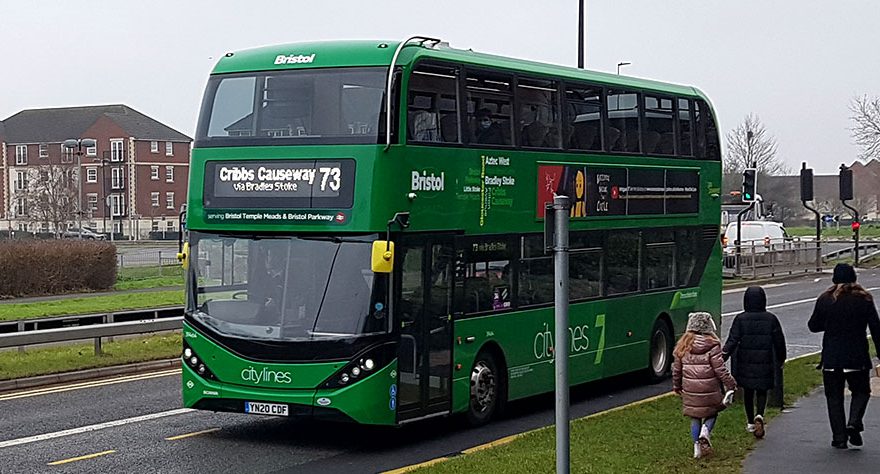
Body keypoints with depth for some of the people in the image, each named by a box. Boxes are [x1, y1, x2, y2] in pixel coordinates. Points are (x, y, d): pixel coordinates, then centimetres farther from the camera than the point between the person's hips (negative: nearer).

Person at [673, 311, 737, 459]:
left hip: (690, 390, 3)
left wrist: (676, 386, 21)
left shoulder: (682, 345, 1)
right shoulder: (712, 345, -11)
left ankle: (697, 446, 13)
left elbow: (676, 369, 8)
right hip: (710, 390, -3)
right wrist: (731, 384, -1)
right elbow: (720, 369, -11)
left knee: (695, 418, 14)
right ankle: (705, 432, -7)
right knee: (712, 413, 17)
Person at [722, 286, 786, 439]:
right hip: (765, 363, 0)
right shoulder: (771, 319, -3)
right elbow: (779, 341, 4)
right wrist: (781, 359, 16)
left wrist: (723, 356, -15)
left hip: (745, 363, 0)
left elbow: (733, 340, -14)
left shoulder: (740, 319, -7)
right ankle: (759, 415, -18)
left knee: (748, 391, 14)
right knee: (762, 391, 8)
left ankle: (750, 423, 23)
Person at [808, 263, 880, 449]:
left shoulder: (824, 299, -1)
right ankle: (854, 423, -7)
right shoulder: (864, 299, -3)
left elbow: (813, 326, 7)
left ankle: (839, 437, 6)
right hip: (858, 357, -1)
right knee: (861, 391, 17)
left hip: (831, 358, 1)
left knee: (834, 396, 9)